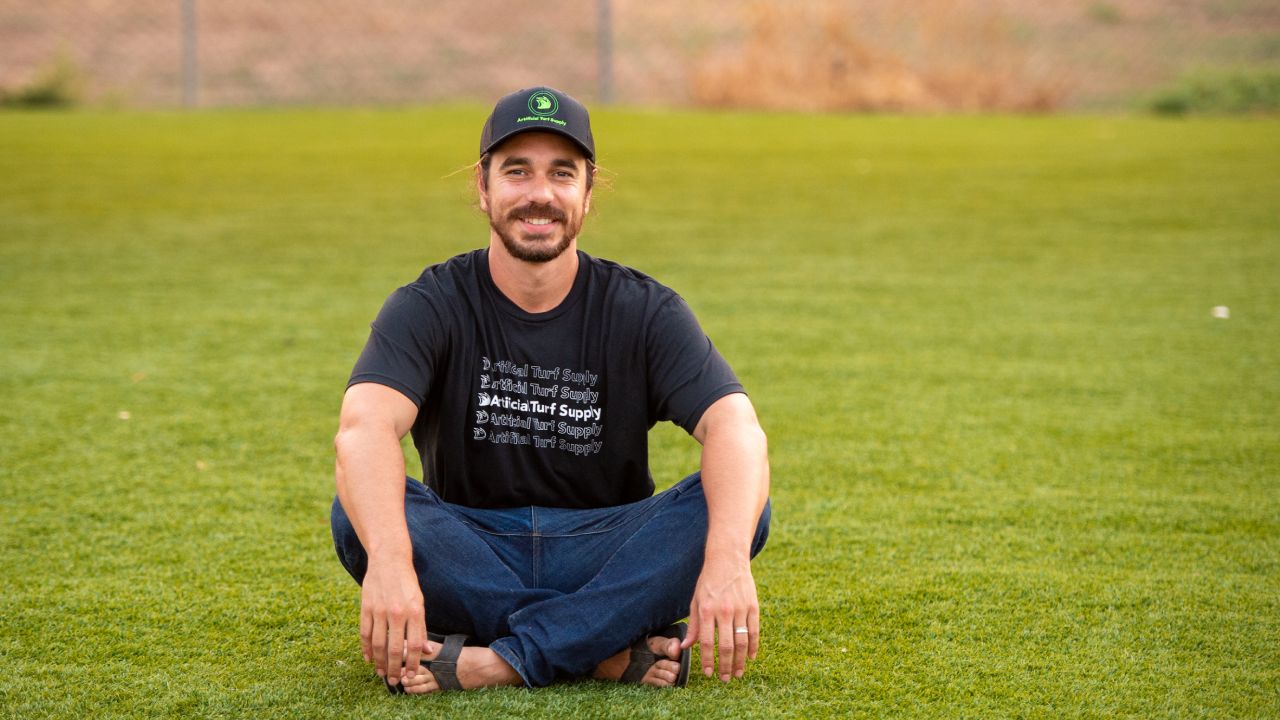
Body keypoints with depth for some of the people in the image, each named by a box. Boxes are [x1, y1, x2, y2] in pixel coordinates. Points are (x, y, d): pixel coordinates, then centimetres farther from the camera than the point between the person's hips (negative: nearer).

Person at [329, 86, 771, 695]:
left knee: (736, 506, -26)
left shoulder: (644, 311, -2)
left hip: (604, 557, 1)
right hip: (473, 554, 0)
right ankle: (614, 651, -28)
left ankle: (496, 662, -31)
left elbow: (734, 426, -18)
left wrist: (726, 560, -40)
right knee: (359, 512, -30)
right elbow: (366, 426, -24)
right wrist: (389, 564, -46)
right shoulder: (432, 306, -4)